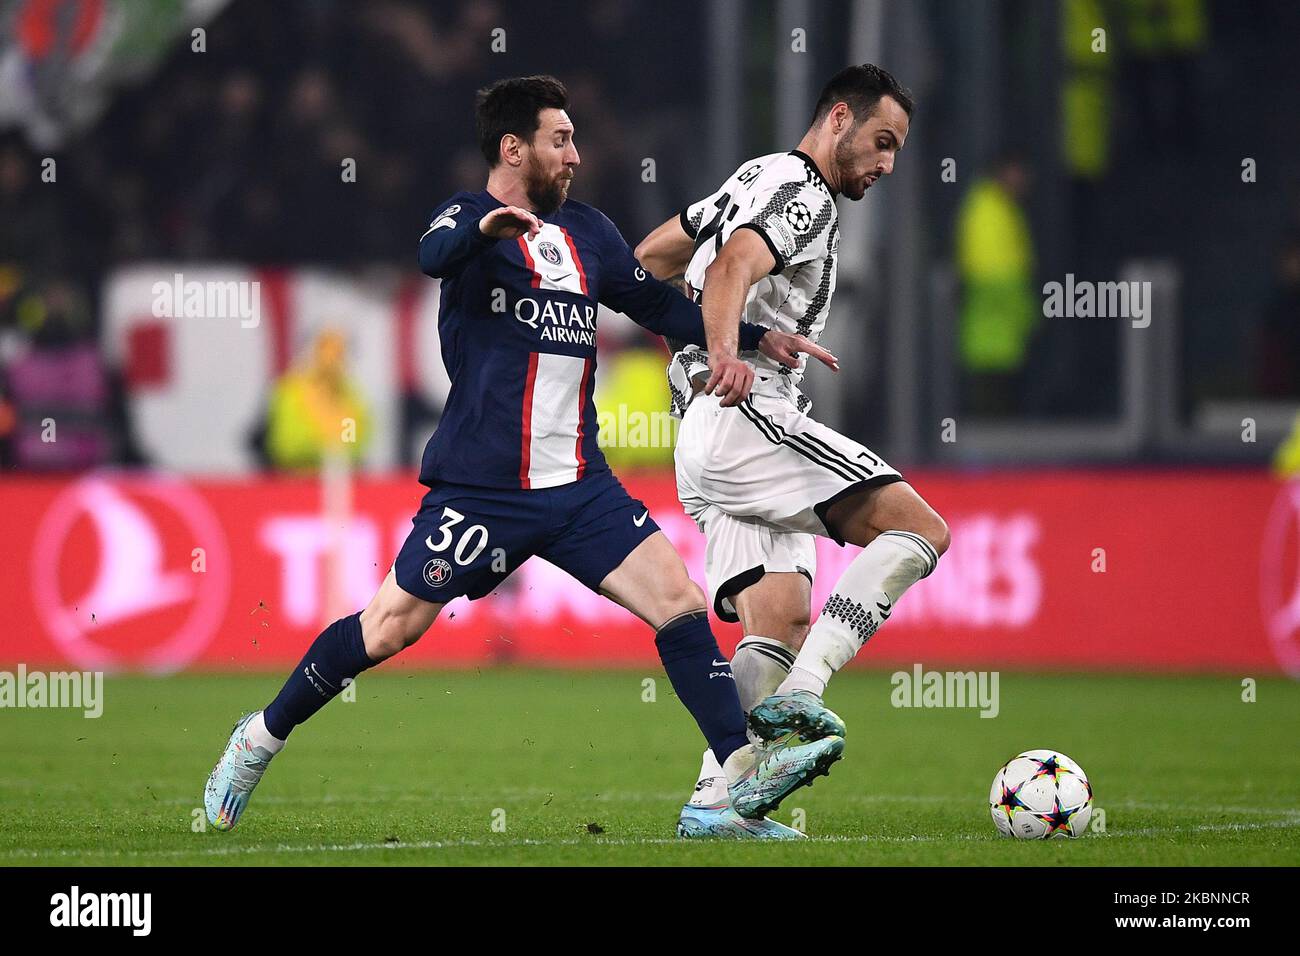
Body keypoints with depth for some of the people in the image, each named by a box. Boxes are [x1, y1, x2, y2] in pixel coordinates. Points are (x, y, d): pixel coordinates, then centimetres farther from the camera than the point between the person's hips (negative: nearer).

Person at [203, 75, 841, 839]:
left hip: (578, 484, 6)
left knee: (681, 604, -9)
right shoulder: (472, 216, -6)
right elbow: (434, 257, -29)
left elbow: (657, 304, 26)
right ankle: (261, 740, 19)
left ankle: (742, 783, -12)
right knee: (390, 627, -1)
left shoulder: (587, 231, 15)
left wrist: (757, 338, 19)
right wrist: (485, 227, -51)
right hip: (481, 484, -6)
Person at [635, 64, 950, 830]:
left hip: (704, 443, 10)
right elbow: (734, 267, -24)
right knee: (919, 528, -20)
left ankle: (714, 797, -12)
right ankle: (801, 696, -31)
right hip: (748, 416, -10)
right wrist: (724, 355, -42)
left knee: (783, 629, 1)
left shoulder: (758, 179, 26)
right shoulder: (802, 194, -5)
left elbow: (651, 257, 35)